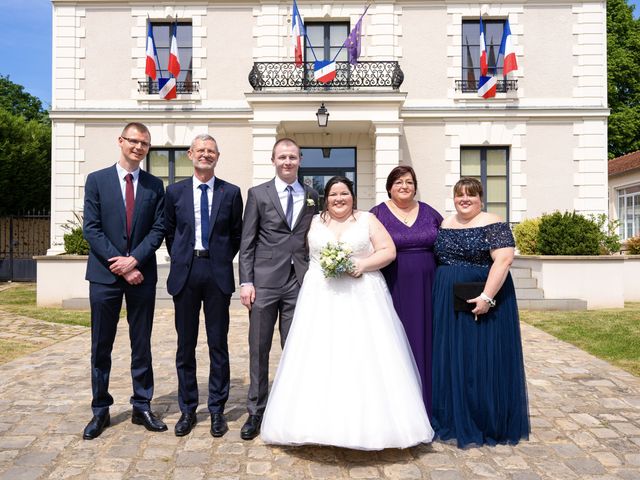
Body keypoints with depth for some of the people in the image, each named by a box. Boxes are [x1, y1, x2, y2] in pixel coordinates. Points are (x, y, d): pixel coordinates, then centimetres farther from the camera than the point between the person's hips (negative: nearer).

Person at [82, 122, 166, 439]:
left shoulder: (154, 185, 7)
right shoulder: (97, 180, 3)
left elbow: (158, 229, 1)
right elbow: (91, 229, -4)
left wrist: (134, 259, -13)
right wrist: (120, 265, -12)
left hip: (141, 274, 1)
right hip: (104, 274, -1)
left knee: (142, 345, 9)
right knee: (101, 345, 7)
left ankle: (142, 407, 21)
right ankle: (100, 411, 21)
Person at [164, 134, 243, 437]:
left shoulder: (231, 193, 4)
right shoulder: (175, 191, 7)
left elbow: (236, 235, 10)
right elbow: (169, 232, 14)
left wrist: (222, 261, 6)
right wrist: (180, 260, 8)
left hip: (218, 273, -1)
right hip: (185, 273, 1)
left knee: (218, 345, 6)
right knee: (185, 345, 9)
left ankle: (217, 410, 19)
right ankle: (187, 409, 23)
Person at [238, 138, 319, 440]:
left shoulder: (312, 196, 11)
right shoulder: (257, 194, 5)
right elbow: (247, 242, 1)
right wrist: (246, 281, -6)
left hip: (300, 282, 2)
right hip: (265, 281, -1)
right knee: (258, 349, 6)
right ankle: (256, 412, 20)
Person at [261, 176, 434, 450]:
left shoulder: (367, 219, 8)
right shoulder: (315, 222, 15)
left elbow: (388, 251, 2)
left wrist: (363, 265, -12)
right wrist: (321, 266, -6)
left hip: (362, 297, -1)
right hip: (321, 298, 2)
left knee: (363, 356, -4)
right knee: (320, 357, -2)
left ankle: (367, 423, 7)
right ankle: (321, 421, 7)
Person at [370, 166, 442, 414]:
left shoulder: (429, 213, 9)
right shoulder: (377, 214, 0)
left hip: (425, 289, 3)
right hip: (393, 289, -3)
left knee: (424, 342, 10)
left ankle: (425, 403, 25)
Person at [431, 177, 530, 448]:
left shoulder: (492, 225, -8)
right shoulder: (444, 225, 11)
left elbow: (504, 259, -18)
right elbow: (435, 260, 16)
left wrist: (486, 296, -25)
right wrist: (436, 297, 9)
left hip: (480, 303, -6)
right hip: (448, 304, 6)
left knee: (482, 359, 3)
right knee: (450, 358, 11)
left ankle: (487, 422, 19)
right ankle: (454, 417, 26)